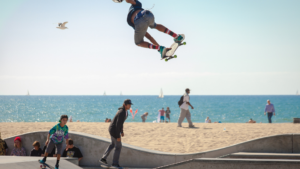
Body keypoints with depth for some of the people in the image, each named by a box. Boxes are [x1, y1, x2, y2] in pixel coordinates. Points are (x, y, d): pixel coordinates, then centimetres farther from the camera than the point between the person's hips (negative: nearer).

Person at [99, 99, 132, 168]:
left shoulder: (124, 110, 3)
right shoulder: (122, 113, -31)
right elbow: (118, 124, -29)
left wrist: (122, 131, 22)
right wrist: (118, 136, -23)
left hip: (113, 128, 10)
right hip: (114, 130, -10)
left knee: (113, 144, 28)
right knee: (118, 146, 6)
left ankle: (103, 158, 31)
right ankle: (115, 163, 22)